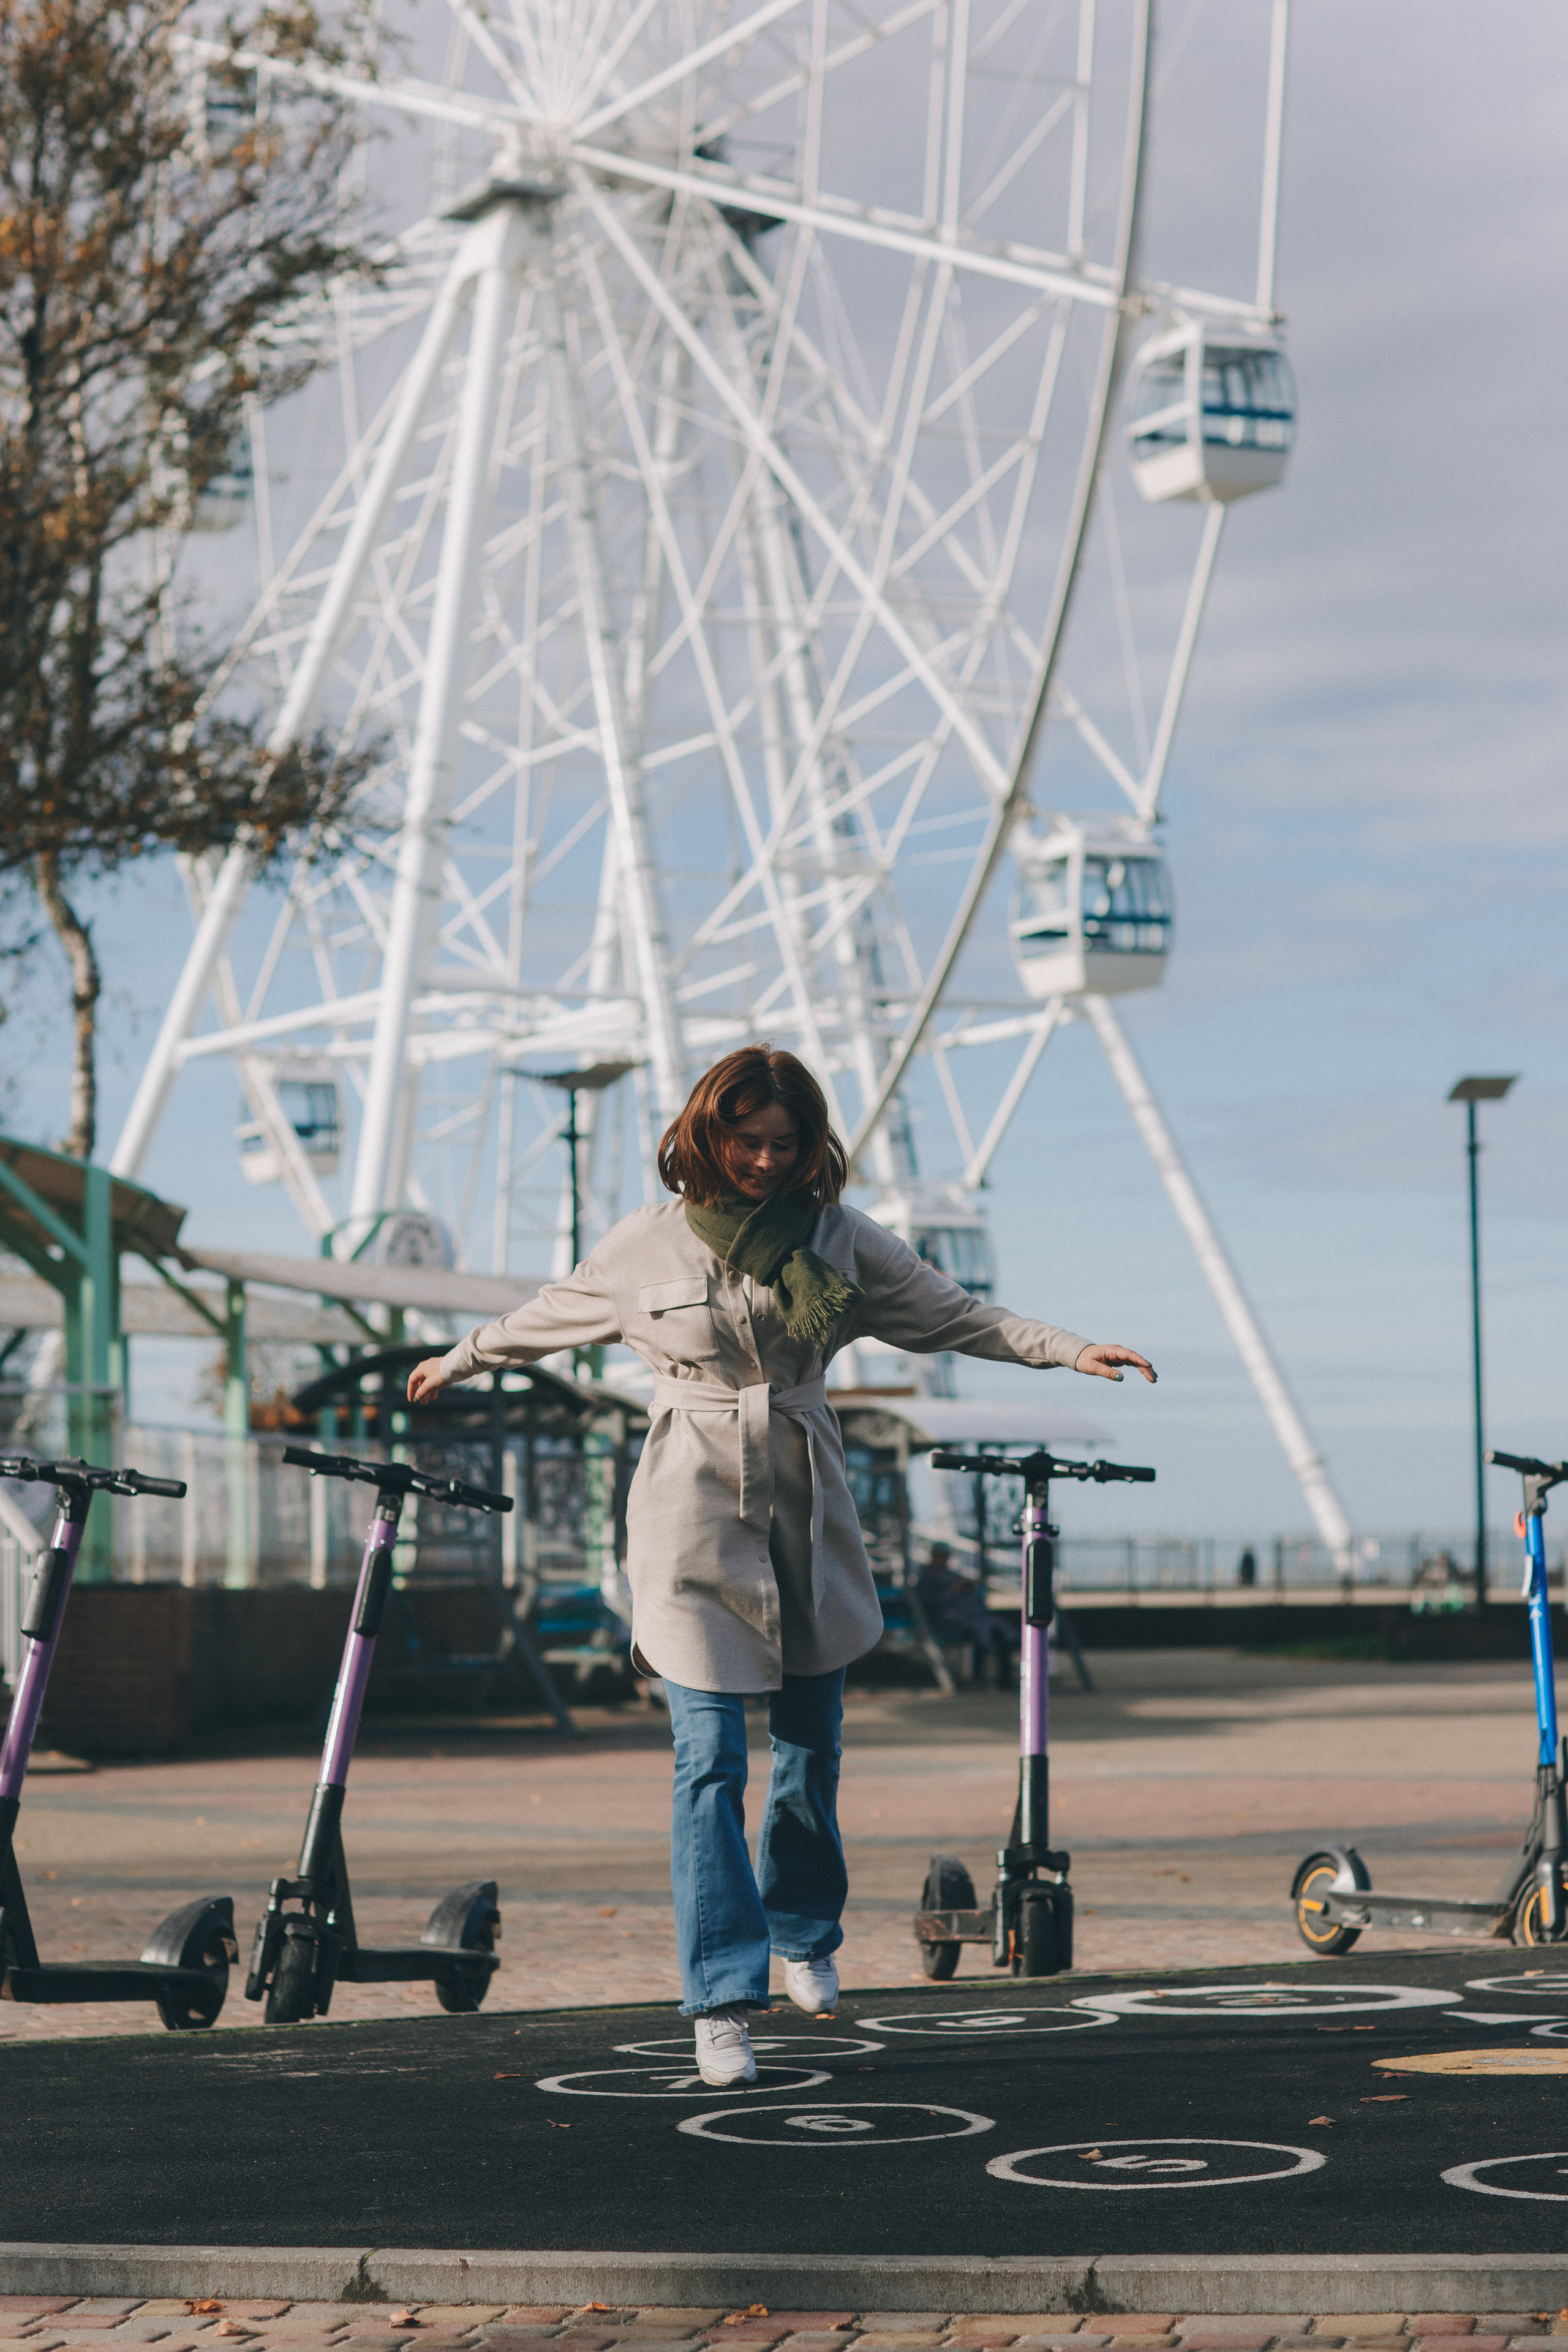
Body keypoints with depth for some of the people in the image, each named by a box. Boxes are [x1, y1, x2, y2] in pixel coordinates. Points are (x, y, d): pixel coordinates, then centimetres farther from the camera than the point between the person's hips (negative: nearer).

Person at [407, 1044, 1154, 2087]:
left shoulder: (840, 1239, 3)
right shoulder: (649, 1244, 0)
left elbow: (956, 1313, 8)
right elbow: (548, 1316, 16)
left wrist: (1073, 1350, 0)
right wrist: (456, 1364, 28)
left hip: (807, 1511, 3)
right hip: (695, 1512, -2)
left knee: (813, 1742, 11)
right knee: (710, 1757, -9)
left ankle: (803, 1939, 35)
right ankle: (723, 2000, -6)